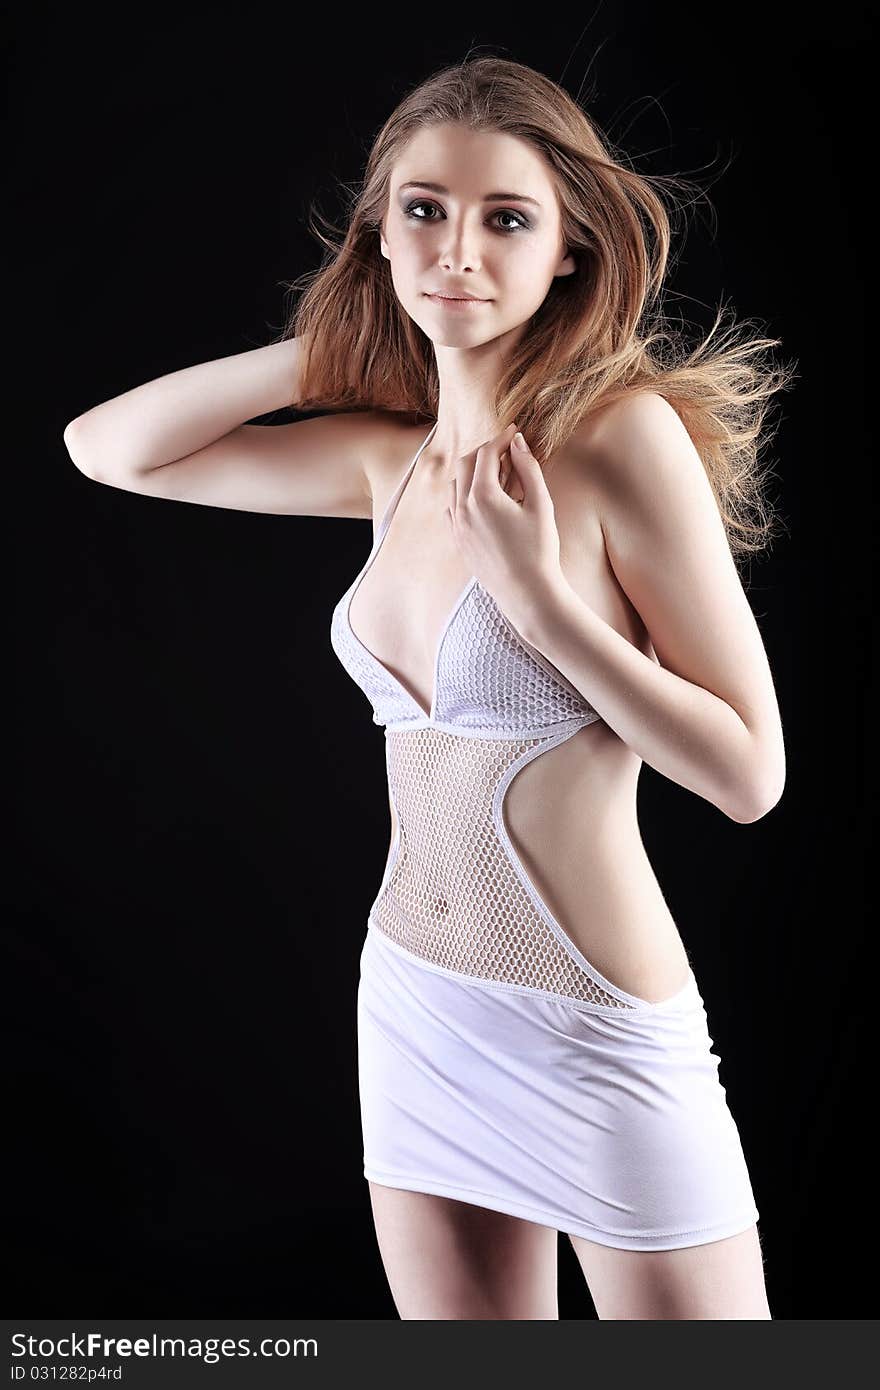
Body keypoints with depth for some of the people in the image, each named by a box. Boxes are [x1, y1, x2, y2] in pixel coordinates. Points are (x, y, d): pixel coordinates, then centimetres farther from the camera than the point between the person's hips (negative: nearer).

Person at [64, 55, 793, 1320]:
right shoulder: (393, 455, 3)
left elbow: (748, 774, -14)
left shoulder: (620, 431, -15)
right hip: (415, 1015, 6)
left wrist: (539, 597, -22)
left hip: (599, 1036, -5)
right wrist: (341, 344, 2)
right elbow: (106, 448, 9)